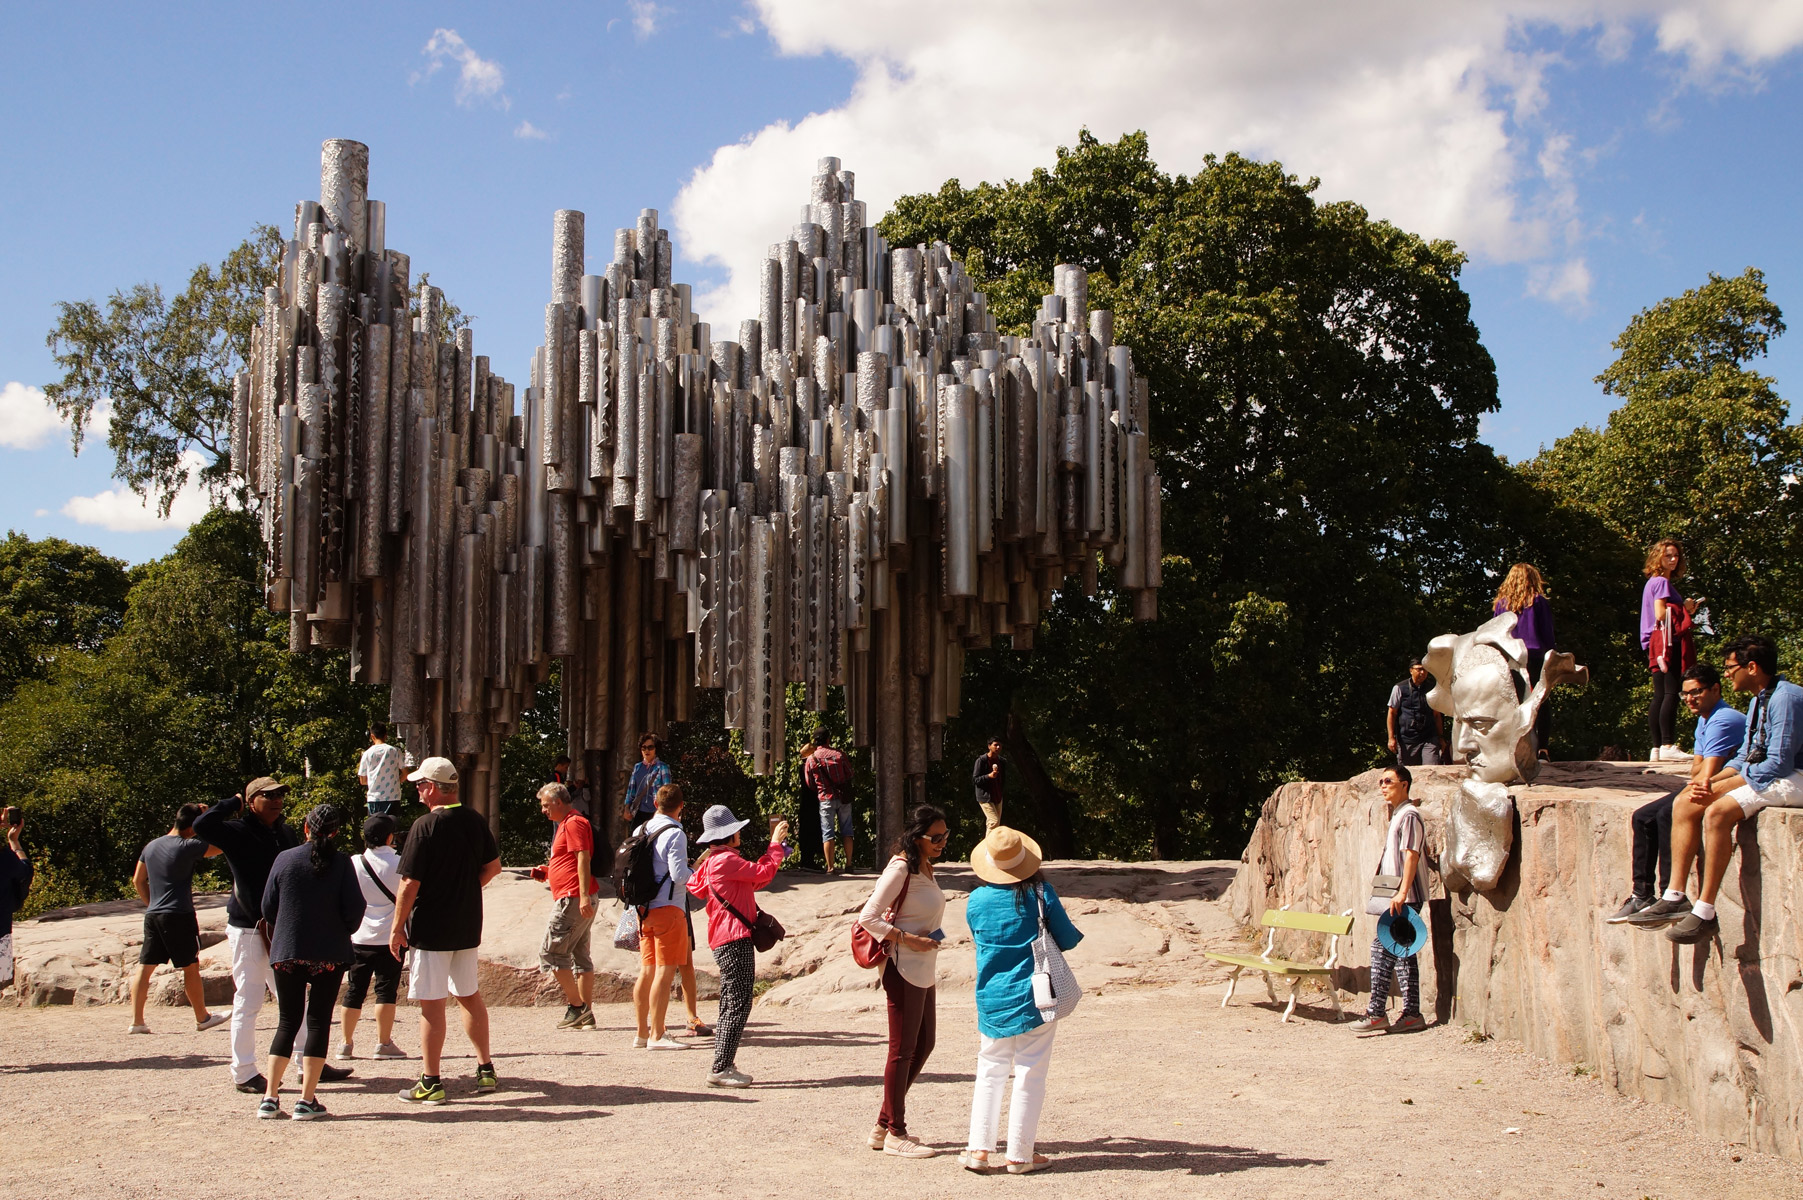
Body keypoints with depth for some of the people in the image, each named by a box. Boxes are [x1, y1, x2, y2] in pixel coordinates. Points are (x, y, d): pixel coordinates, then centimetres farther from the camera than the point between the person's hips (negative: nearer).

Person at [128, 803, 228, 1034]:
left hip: (152, 915, 6)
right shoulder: (187, 847, -12)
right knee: (191, 967, 5)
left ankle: (136, 1020, 2)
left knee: (145, 967, 6)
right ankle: (202, 1018, 16)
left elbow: (138, 880, 17)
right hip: (179, 915, -6)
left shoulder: (151, 847, 10)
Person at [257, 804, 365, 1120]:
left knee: (287, 1022, 13)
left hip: (286, 953, 2)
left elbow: (268, 907, 3)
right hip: (329, 954, -2)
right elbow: (354, 908, -8)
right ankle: (306, 1100, 1)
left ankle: (270, 1097, 10)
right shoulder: (341, 863, -6)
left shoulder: (285, 859, -1)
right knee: (318, 1022, 4)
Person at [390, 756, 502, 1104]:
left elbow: (409, 884, -17)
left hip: (431, 928, -7)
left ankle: (431, 1083, 3)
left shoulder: (425, 827, -17)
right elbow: (493, 866, 13)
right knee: (469, 995, 18)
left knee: (432, 1004, -1)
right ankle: (486, 1070, 24)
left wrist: (397, 929, -8)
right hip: (468, 927, 7)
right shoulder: (475, 822, 3)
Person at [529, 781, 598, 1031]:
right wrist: (548, 872, 17)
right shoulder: (567, 824, 22)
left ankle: (576, 1005, -7)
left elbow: (584, 859, -19)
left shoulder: (573, 823, -10)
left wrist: (583, 896, -26)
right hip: (578, 900, 11)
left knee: (551, 952, -9)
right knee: (580, 956, 9)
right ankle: (586, 1014, 9)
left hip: (572, 898, -11)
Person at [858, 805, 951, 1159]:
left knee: (923, 1045, 15)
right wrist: (907, 939, -22)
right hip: (904, 970, -10)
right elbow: (868, 917, -19)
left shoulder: (926, 868, 11)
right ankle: (895, 1134, 7)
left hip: (924, 970, 10)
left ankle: (884, 1124, 22)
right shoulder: (900, 869, -16)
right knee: (903, 1051, -3)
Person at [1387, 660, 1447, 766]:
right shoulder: (1399, 689, 1)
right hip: (1406, 740, -2)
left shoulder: (1431, 690, 10)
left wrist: (1441, 737, 13)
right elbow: (1392, 713, 2)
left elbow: (1436, 715, 17)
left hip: (1429, 739, 2)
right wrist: (1391, 738, -4)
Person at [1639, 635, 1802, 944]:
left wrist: (1718, 786, -18)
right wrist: (1711, 781, -4)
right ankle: (1674, 899, -10)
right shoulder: (1759, 700, 16)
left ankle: (1705, 913, -25)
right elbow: (1745, 757, 15)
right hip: (1761, 775, 10)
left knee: (1717, 811, -30)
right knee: (1684, 803, -6)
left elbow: (1778, 763, -22)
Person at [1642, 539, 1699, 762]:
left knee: (1660, 696, 7)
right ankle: (1667, 746, -21)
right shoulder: (1662, 582, -5)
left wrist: (1686, 610, 13)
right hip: (1667, 642, -10)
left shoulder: (1655, 582, 23)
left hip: (1658, 645, 10)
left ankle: (1657, 749, 6)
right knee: (1671, 693, -15)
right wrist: (1685, 609, -2)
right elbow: (1661, 614, -15)